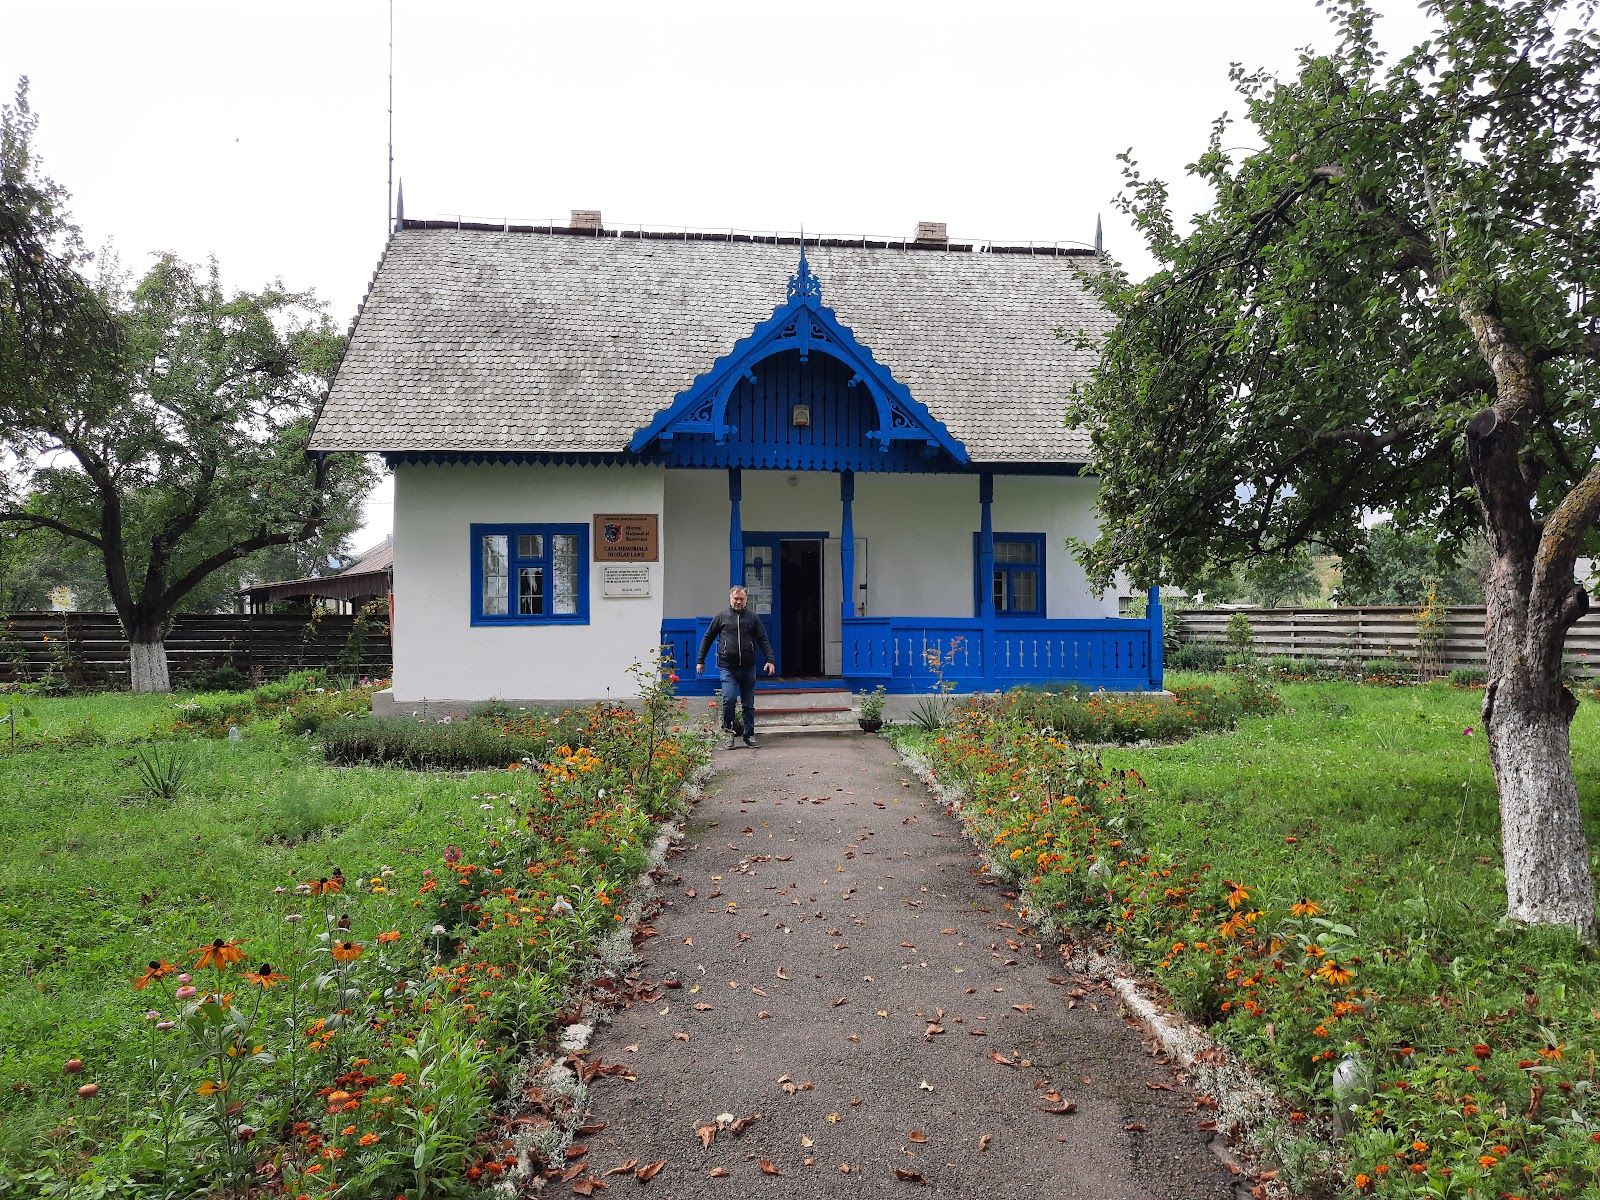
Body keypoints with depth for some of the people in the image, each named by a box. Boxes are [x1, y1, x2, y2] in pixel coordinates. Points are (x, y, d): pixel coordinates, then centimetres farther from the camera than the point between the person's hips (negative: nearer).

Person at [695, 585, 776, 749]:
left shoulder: (753, 618, 8)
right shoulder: (721, 617, 5)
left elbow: (763, 640, 6)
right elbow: (707, 638, 12)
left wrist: (769, 660, -7)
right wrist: (700, 660, 10)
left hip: (748, 668, 2)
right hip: (727, 667, -2)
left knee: (748, 704, 7)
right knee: (729, 699, -16)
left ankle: (749, 734, 18)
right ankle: (729, 729, 3)